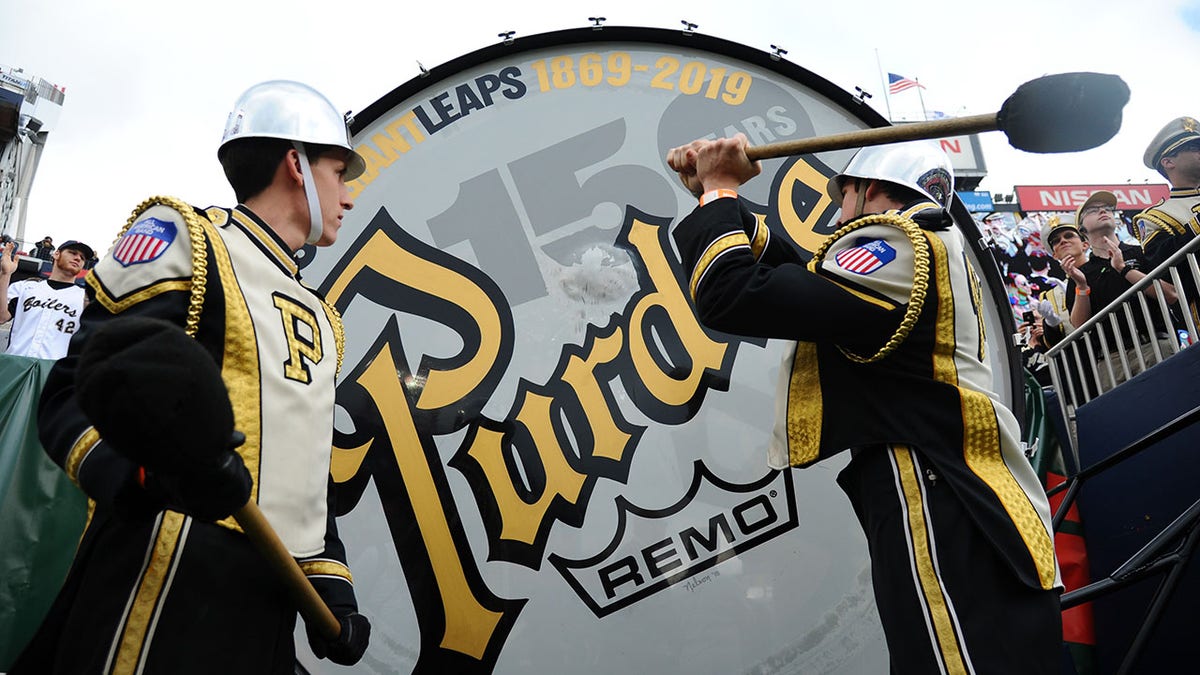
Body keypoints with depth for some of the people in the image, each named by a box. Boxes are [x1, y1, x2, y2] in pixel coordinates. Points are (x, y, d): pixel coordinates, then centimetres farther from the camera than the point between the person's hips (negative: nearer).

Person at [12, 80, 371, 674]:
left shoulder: (319, 316, 20)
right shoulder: (187, 238, -3)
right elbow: (76, 393, -12)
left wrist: (329, 576, 12)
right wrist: (146, 468, -31)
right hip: (163, 584, -7)